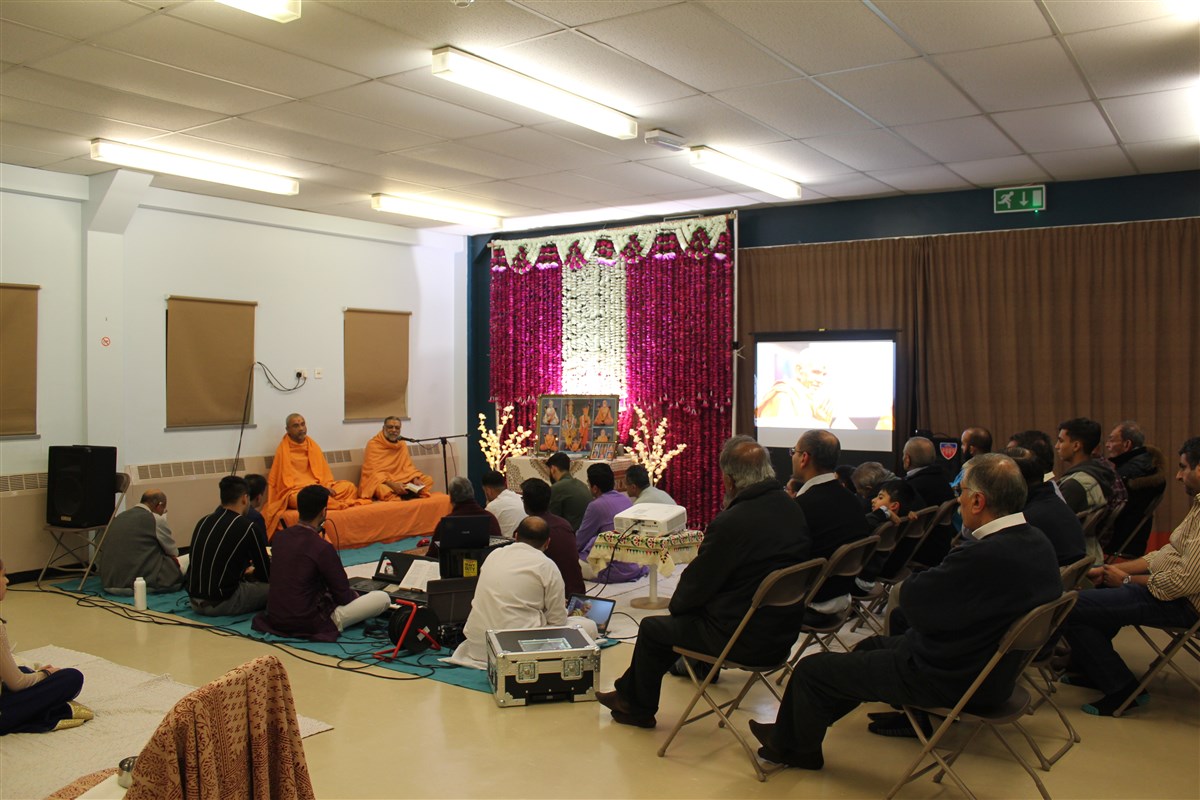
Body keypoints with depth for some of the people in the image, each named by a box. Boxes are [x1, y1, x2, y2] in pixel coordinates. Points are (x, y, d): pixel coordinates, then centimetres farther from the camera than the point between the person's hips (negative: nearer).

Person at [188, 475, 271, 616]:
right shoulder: (247, 527, -11)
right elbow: (266, 576, -1)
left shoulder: (203, 521, 8)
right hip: (222, 603, -7)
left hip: (195, 601, 7)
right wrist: (251, 573, 22)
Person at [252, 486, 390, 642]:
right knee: (383, 598, -6)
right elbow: (344, 597, -11)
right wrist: (354, 594, 12)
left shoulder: (279, 537, -1)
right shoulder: (322, 548, -21)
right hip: (308, 624, -8)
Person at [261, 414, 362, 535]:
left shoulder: (313, 446, 13)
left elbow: (324, 472, 13)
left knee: (349, 486, -10)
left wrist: (327, 487, -8)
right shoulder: (283, 449, -3)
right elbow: (285, 480, -8)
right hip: (296, 491, -5)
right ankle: (339, 504, -24)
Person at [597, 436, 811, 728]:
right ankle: (629, 692, 37)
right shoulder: (793, 509, -1)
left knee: (652, 629, 13)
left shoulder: (731, 522, -26)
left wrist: (676, 604, 9)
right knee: (683, 618, 25)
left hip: (746, 640, -8)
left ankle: (639, 709, 35)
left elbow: (696, 584, -13)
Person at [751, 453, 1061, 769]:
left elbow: (911, 599, -24)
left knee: (811, 669, 3)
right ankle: (800, 729, 41)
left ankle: (795, 746, 32)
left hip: (948, 680, -10)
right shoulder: (1038, 543, -4)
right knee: (872, 646, 29)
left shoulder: (985, 556, -34)